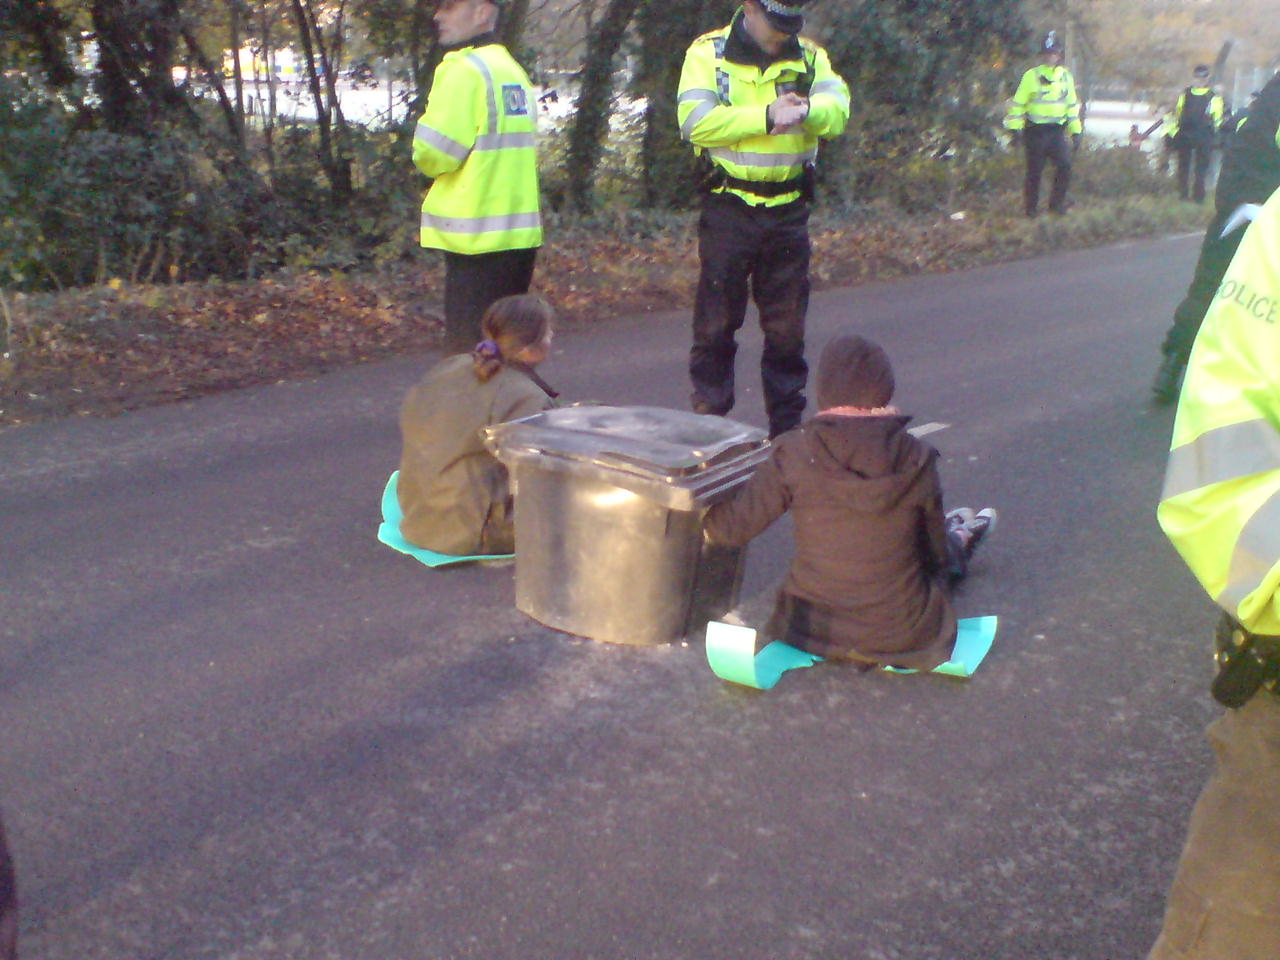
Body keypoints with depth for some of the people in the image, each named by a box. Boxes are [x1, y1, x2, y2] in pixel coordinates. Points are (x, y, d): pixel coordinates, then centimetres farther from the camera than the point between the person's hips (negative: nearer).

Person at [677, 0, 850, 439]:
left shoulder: (810, 56, 8)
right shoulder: (709, 53, -2)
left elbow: (837, 110, -7)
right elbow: (696, 121, -16)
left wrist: (805, 109, -27)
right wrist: (768, 116, -20)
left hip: (788, 211, 3)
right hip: (728, 209, -3)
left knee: (787, 328, 9)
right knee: (716, 324, 3)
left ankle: (787, 428, 21)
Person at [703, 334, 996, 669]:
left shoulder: (795, 453, -15)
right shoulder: (915, 458, -11)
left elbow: (731, 527, -9)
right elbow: (934, 555, 1)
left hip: (809, 627, 1)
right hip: (898, 633, -1)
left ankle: (955, 541, 64)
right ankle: (958, 543, 68)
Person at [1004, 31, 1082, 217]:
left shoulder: (1066, 77, 9)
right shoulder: (1032, 76, -5)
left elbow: (1072, 106, 16)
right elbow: (1018, 103, -3)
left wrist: (1076, 131, 12)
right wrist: (1015, 127, -9)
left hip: (1057, 131, 4)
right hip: (1035, 130, -3)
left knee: (1065, 166, -6)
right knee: (1035, 170, 1)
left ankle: (1057, 202, 9)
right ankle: (1031, 207, 15)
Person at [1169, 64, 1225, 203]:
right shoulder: (1185, 94, 6)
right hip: (1185, 135, 2)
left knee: (1201, 167, 4)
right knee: (1183, 166, 7)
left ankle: (1198, 195, 5)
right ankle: (1182, 193, 12)